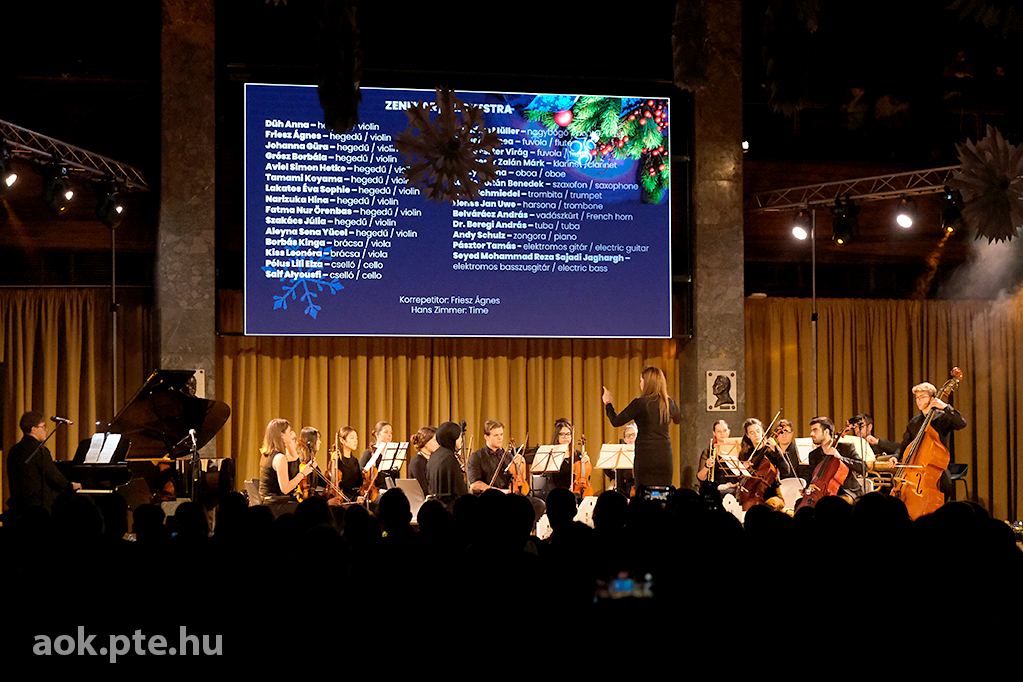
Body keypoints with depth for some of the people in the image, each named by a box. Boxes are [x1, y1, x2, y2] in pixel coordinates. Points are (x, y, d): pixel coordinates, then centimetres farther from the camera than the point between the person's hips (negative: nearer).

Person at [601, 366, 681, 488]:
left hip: (646, 456, -4)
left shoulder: (640, 404, -10)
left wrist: (608, 403, 12)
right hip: (665, 456, 4)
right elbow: (678, 418, 27)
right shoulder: (669, 403, 4)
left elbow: (616, 421, -3)